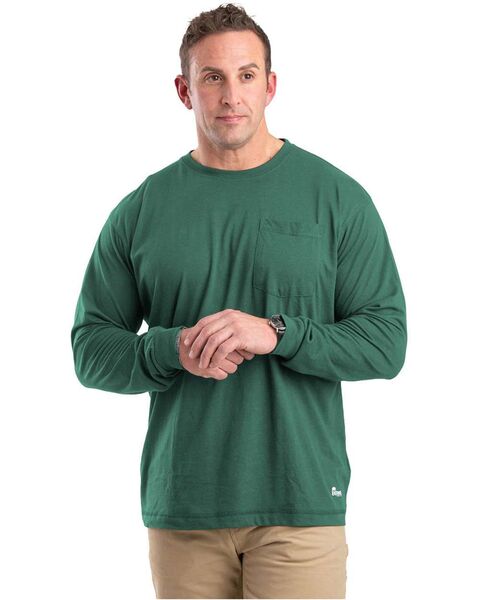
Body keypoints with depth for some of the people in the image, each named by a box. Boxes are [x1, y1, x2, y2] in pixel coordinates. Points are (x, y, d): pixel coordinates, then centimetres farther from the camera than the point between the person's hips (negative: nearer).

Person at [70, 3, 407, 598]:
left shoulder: (336, 197, 2)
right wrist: (173, 350, -13)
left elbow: (387, 341, -2)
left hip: (300, 503, -2)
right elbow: (91, 349, 7)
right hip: (180, 506, 2)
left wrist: (277, 335, -17)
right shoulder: (142, 209, 8)